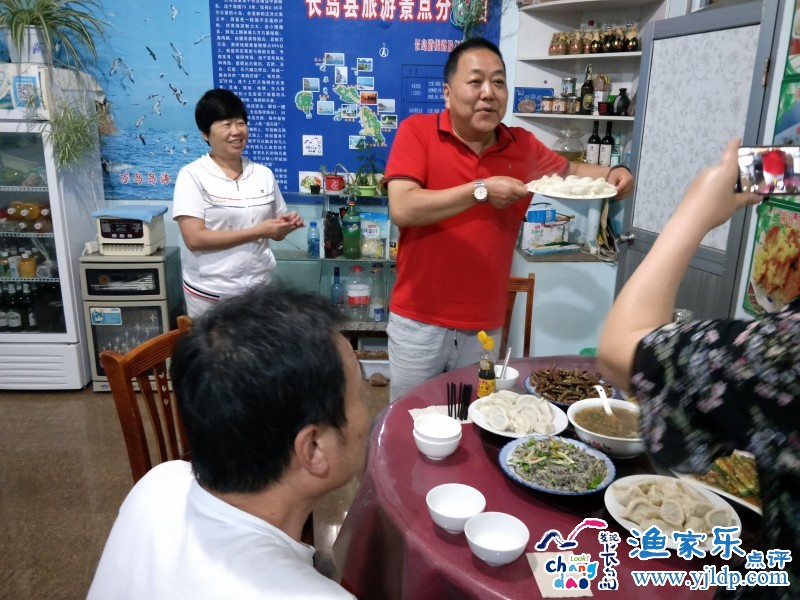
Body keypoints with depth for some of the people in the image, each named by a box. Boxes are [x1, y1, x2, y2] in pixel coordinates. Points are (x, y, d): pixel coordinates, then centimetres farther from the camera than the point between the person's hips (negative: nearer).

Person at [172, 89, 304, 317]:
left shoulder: (263, 174, 4)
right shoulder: (192, 175, -8)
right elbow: (195, 239, -17)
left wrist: (288, 225, -10)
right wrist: (257, 232, -20)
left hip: (258, 287, 4)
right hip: (209, 293, -3)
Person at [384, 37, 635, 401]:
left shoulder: (522, 146, 2)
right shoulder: (416, 131, -8)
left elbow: (568, 172, 20)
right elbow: (402, 209, -20)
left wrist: (610, 176, -1)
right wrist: (481, 190, -23)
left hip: (484, 326, 3)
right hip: (419, 322, -3)